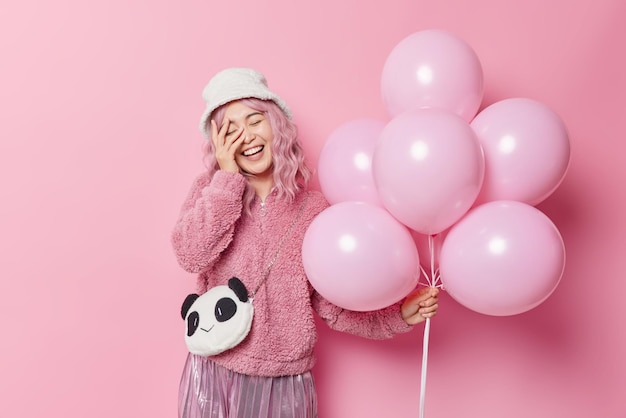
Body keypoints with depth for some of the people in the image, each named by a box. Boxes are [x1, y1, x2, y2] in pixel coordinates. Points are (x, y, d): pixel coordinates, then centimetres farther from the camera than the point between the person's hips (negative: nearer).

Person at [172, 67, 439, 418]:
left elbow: (333, 303, 0)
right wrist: (227, 176, -15)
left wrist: (399, 314, -11)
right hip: (214, 374, 0)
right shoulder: (212, 191, -1)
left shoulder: (314, 209, -3)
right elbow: (191, 256, -20)